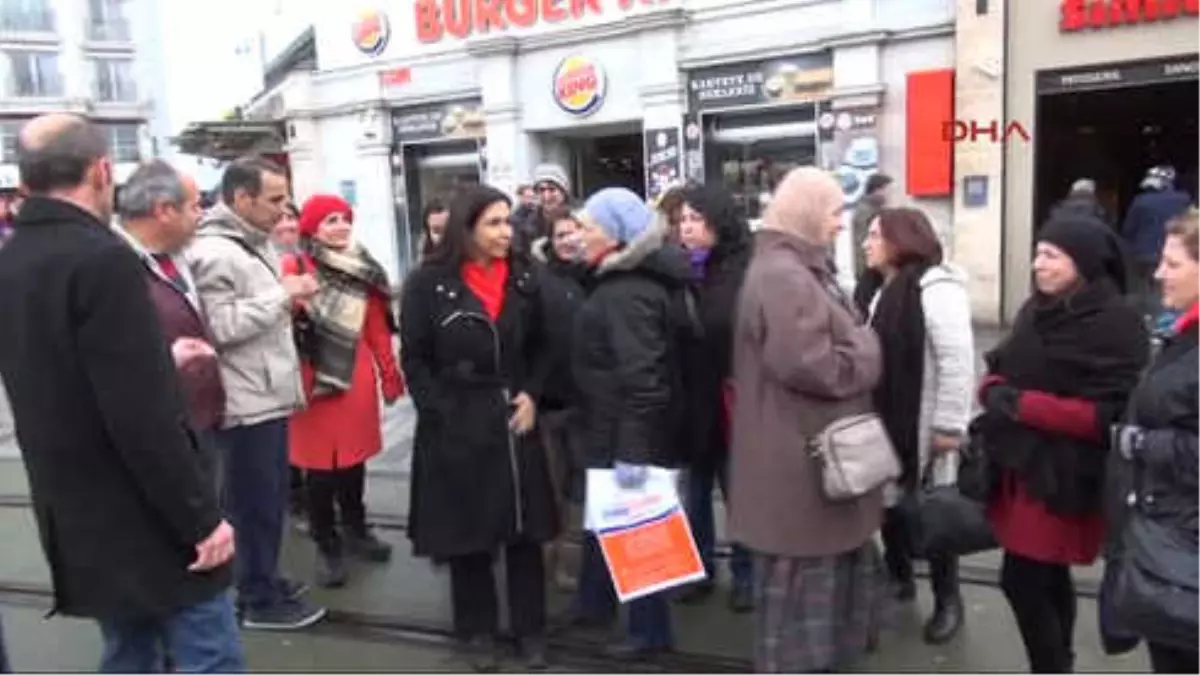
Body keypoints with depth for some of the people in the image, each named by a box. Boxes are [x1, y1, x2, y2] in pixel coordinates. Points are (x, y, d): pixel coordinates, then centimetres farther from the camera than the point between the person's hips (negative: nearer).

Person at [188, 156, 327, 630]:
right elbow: (219, 326, -25)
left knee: (270, 498, 19)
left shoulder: (257, 243, 14)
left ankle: (264, 580, 34)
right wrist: (282, 295, -21)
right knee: (256, 503, 2)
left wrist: (289, 299, 9)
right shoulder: (214, 252, -17)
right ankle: (259, 600, 16)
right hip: (246, 403, -10)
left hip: (269, 395, 10)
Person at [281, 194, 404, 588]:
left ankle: (355, 530, 33)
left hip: (357, 379, 5)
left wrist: (390, 373, 12)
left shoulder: (363, 270, 10)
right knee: (320, 464, 4)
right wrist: (293, 304, -28)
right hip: (315, 382, -4)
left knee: (354, 456, 15)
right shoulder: (293, 268, -7)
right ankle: (326, 545, 19)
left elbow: (377, 327, 11)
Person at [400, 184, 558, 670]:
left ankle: (530, 628, 25)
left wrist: (531, 395, -2)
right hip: (455, 428, -3)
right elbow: (414, 359, -5)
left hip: (515, 421, 3)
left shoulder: (523, 278, 6)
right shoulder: (429, 282, -7)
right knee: (467, 531, 9)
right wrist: (442, 413, -11)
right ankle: (477, 629, 27)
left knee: (526, 527, 9)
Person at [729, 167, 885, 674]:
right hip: (800, 455, -11)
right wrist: (865, 353, -13)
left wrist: (858, 350, 5)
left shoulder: (802, 269, 15)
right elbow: (808, 364, -28)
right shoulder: (783, 276, -21)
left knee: (827, 564, 22)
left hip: (815, 447, 11)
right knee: (802, 573, 3)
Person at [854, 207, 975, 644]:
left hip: (922, 426, -7)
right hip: (882, 422, 7)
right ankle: (899, 579, 39)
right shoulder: (873, 287, 10)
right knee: (888, 503, 18)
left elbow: (957, 362, -20)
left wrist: (948, 425, -21)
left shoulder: (935, 286, -16)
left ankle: (947, 600, 25)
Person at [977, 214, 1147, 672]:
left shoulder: (1115, 323, -14)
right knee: (1047, 578, 18)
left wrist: (1024, 405, -23)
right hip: (1020, 462, 7)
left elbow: (1108, 413, -19)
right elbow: (1001, 368, 16)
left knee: (1021, 581, -5)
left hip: (1064, 476, -7)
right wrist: (993, 391, -7)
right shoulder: (1036, 309, 10)